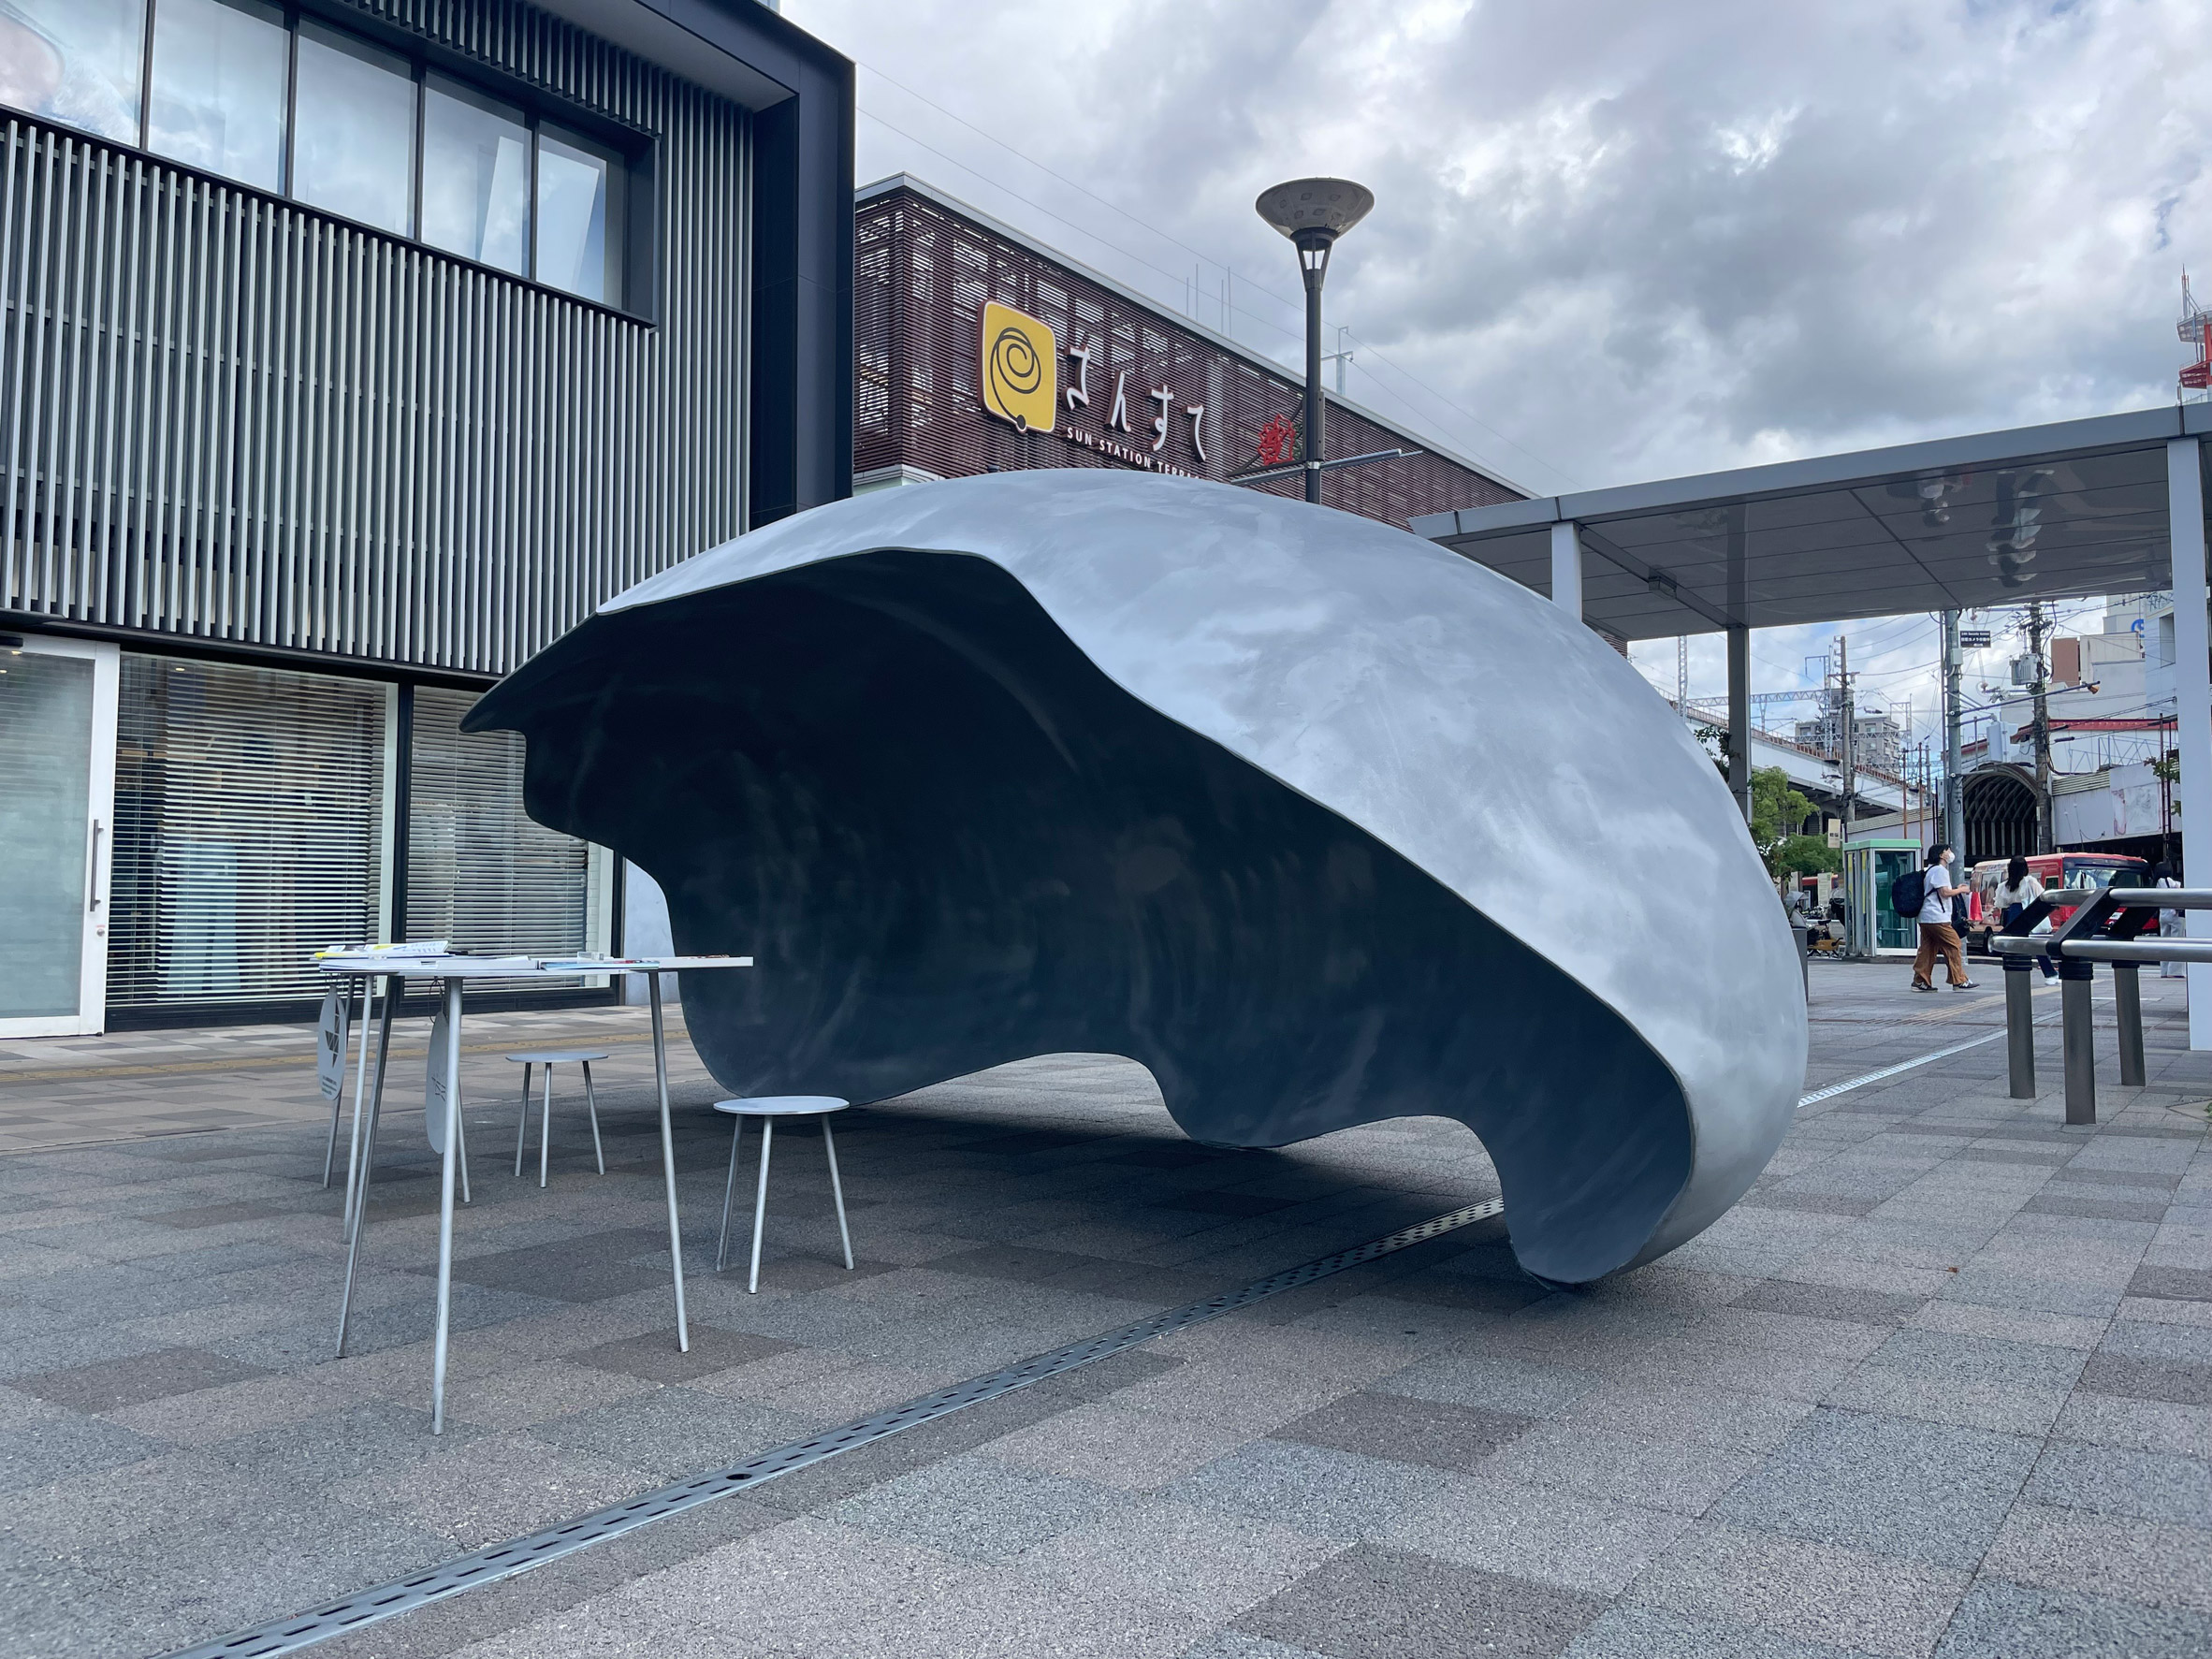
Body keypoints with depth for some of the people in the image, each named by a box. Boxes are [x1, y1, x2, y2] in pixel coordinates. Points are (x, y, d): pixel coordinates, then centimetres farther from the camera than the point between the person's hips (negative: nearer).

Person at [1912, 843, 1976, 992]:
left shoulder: (1931, 870, 22)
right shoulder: (1940, 870, -9)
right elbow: (1944, 892, -15)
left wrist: (1956, 889, 19)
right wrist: (1961, 890, -1)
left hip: (1926, 918, 10)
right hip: (1938, 918, -10)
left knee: (1927, 949, 8)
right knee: (1953, 946, -5)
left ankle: (1920, 981, 6)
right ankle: (1959, 981, -3)